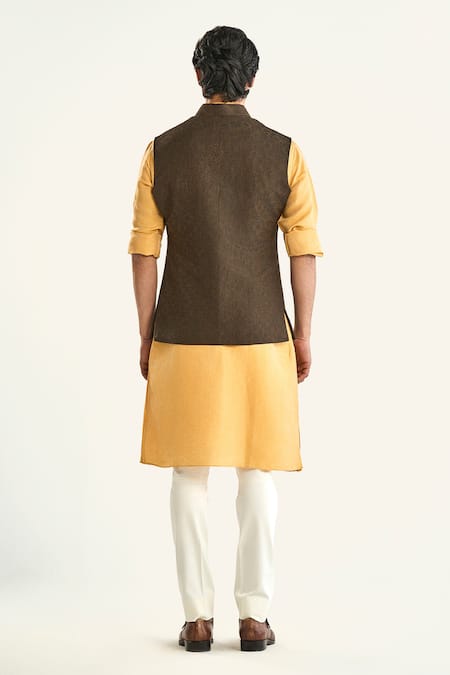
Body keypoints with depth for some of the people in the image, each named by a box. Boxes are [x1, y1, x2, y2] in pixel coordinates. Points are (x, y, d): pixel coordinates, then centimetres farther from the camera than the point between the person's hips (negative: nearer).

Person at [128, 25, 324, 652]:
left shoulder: (163, 150, -1)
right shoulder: (284, 152, -3)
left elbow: (145, 251, -1)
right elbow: (304, 251, -4)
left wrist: (146, 335, 7)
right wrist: (303, 334, 5)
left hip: (184, 337, 0)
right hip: (262, 335, 0)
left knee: (190, 474, 7)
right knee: (258, 471, 7)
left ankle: (198, 617, 8)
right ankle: (254, 616, 8)